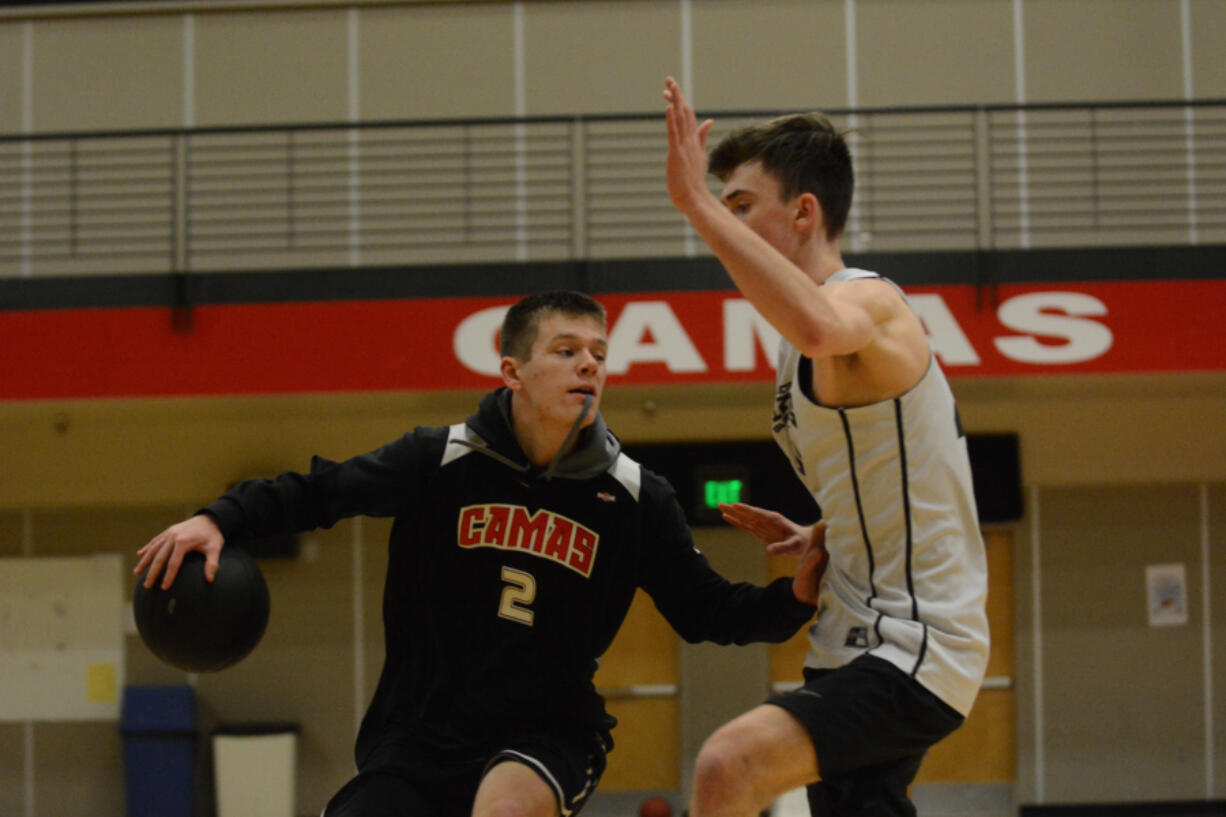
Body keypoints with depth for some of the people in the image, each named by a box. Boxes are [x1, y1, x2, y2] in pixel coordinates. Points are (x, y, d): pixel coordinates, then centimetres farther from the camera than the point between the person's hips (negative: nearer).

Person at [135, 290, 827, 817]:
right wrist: (220, 521, -10)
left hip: (545, 736, -1)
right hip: (418, 737, 1)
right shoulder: (441, 461, -5)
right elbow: (319, 493, 5)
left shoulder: (634, 497, -3)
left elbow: (705, 610, 4)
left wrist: (793, 598, -14)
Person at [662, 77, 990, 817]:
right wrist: (811, 540, 8)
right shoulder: (809, 349, 16)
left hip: (914, 653, -11)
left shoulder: (864, 298, -14)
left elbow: (820, 328, -43)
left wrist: (697, 203, -39)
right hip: (857, 645, 11)